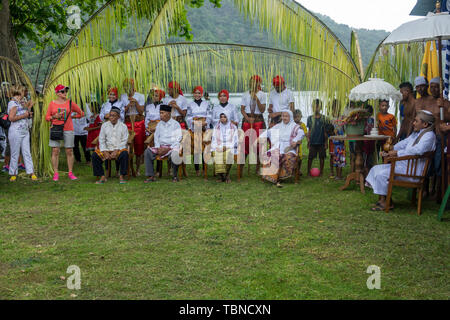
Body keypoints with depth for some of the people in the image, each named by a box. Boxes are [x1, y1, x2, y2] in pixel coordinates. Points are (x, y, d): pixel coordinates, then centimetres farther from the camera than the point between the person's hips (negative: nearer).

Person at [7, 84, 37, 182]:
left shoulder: (21, 103, 16)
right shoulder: (13, 103, -11)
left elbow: (26, 113, 29)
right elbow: (11, 118, -20)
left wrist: (29, 106, 18)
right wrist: (24, 115, -13)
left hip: (25, 131, 8)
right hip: (16, 131, -8)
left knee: (27, 152, 5)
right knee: (15, 154, 1)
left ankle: (31, 173, 5)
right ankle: (13, 174, 11)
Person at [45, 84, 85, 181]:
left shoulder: (70, 103, 6)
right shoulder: (52, 103, 6)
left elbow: (81, 113, 14)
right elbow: (47, 117, 8)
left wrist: (71, 116, 5)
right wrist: (54, 116, -10)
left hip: (68, 130, 0)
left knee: (69, 151, 1)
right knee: (55, 151, -3)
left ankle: (70, 173, 9)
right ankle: (56, 173, 3)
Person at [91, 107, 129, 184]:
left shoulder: (123, 126, 3)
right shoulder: (104, 125, 10)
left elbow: (124, 141, -2)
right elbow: (101, 140, 7)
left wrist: (116, 151, -15)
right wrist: (105, 152, -9)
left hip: (119, 149, -3)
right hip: (107, 149, 3)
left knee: (124, 154, -36)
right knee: (95, 155, -21)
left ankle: (121, 177, -25)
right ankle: (102, 177, -15)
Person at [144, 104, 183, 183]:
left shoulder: (176, 124, 1)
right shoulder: (159, 124, 16)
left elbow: (178, 139, -5)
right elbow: (156, 137, 14)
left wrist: (168, 149, -15)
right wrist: (158, 148, -4)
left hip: (172, 147, -5)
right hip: (161, 147, 5)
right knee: (147, 152, -19)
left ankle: (175, 176, -16)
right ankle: (150, 176, -18)